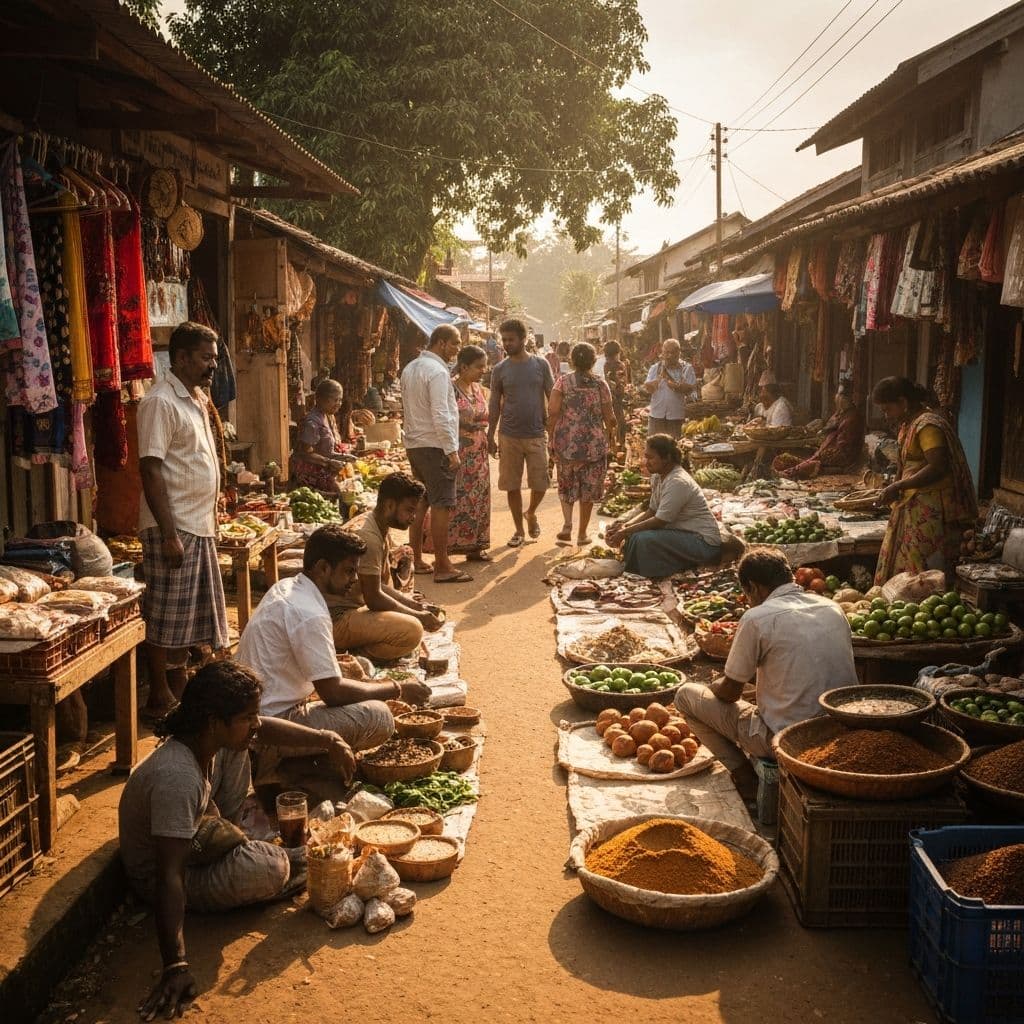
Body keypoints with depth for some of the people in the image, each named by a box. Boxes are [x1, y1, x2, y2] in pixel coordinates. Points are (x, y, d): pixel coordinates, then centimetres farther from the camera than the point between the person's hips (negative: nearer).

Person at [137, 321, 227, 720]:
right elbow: (151, 470, -20)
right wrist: (169, 534, -22)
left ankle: (178, 688, 27)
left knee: (189, 614, 16)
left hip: (200, 526, 9)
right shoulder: (161, 402, -15)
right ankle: (159, 698, 10)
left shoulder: (196, 399, 13)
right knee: (166, 616, 0)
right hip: (173, 528, -9)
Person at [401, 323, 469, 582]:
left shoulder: (410, 369, 14)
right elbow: (441, 416, -21)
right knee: (442, 505, -6)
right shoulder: (437, 371, -15)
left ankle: (417, 560, 19)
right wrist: (452, 451, -18)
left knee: (419, 503, 14)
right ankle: (442, 567, -5)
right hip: (434, 447, -9)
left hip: (413, 444, 9)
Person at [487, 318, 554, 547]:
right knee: (512, 486, 5)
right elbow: (495, 404, 6)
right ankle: (519, 530, 19)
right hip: (509, 436, 1)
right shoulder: (500, 369, 1)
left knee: (540, 484, 2)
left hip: (536, 435, -1)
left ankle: (531, 513, 32)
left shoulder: (540, 364, -1)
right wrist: (490, 436, 4)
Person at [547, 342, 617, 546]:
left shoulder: (563, 382, -3)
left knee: (566, 486, 16)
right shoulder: (600, 384, -3)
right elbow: (608, 415, 1)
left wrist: (551, 438, 1)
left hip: (566, 441, 1)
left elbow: (553, 411, -8)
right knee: (589, 488, 10)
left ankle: (567, 523, -6)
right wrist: (611, 434, 18)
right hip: (594, 443, -1)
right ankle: (582, 533, 15)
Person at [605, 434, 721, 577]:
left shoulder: (678, 482, -24)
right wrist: (626, 525, -7)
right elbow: (651, 511, 9)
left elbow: (659, 521, -23)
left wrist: (625, 532, -17)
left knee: (641, 539, -24)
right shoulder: (658, 477, 6)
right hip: (683, 533, 10)